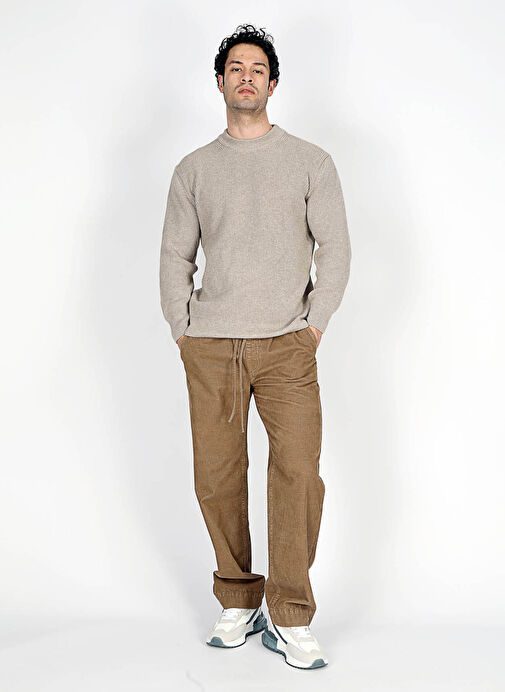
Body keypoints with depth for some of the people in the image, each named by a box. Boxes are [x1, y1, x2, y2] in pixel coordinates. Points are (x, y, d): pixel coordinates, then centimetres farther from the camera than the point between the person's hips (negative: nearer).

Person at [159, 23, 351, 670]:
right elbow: (175, 257, 14)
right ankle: (238, 603, 19)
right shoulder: (194, 169, 13)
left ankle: (289, 620, 3)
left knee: (299, 474, -11)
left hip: (287, 346, -1)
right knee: (217, 478, 2)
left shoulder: (310, 161, 9)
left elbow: (335, 250, 6)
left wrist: (313, 326, -2)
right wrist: (183, 333, 4)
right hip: (210, 348, 2)